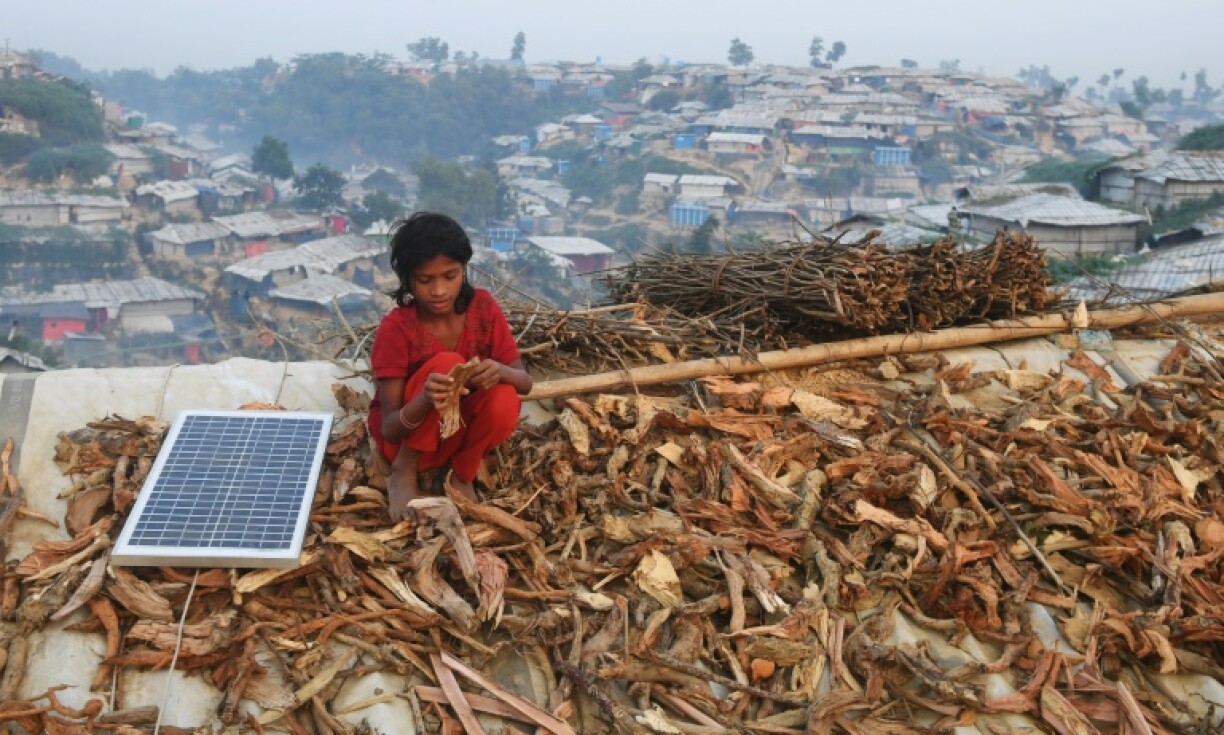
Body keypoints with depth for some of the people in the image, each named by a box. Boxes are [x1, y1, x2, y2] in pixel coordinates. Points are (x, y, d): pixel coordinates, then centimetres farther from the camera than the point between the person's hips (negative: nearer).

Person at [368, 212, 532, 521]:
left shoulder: (483, 308, -14)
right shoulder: (396, 328, -23)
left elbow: (525, 383, -11)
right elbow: (389, 428, -23)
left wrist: (501, 372, -35)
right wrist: (424, 400, -46)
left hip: (462, 426, 3)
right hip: (407, 432, -3)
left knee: (504, 400, -31)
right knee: (446, 363, -31)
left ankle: (463, 475, -5)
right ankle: (404, 472, -14)